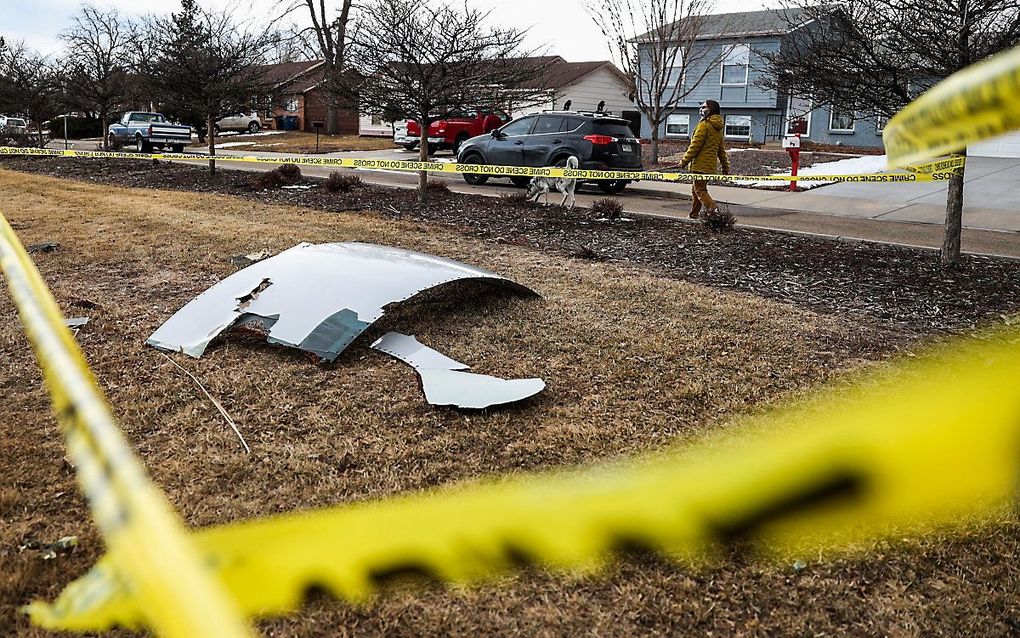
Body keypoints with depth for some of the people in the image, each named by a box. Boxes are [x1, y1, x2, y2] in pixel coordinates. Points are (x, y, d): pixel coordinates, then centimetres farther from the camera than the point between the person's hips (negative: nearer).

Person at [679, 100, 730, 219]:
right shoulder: (718, 129, 17)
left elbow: (695, 146, -15)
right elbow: (721, 150, 20)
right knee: (695, 188, 18)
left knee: (700, 190, -9)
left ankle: (713, 210, -24)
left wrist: (684, 161, -10)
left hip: (700, 164, -9)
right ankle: (694, 214, 24)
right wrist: (725, 167, 23)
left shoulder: (704, 125, -12)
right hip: (711, 165, 9)